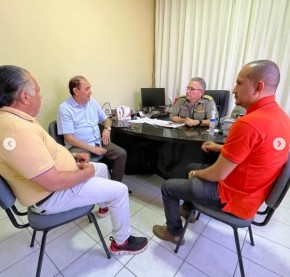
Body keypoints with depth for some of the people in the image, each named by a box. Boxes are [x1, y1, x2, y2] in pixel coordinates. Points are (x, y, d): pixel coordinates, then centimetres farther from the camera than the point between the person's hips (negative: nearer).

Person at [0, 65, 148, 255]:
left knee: (102, 168, 22)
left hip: (55, 175, 10)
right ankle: (121, 242, 14)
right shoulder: (18, 130, -33)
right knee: (120, 190, -10)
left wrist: (71, 156, 7)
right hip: (51, 196, -10)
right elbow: (54, 182, -34)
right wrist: (87, 173, -17)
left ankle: (104, 203, 46)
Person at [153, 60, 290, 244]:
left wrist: (196, 174, -5)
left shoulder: (248, 124, -32)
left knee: (168, 187, 4)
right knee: (192, 167, 25)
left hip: (233, 195, -9)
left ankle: (174, 232, 26)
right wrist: (221, 148, 9)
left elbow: (218, 174, -25)